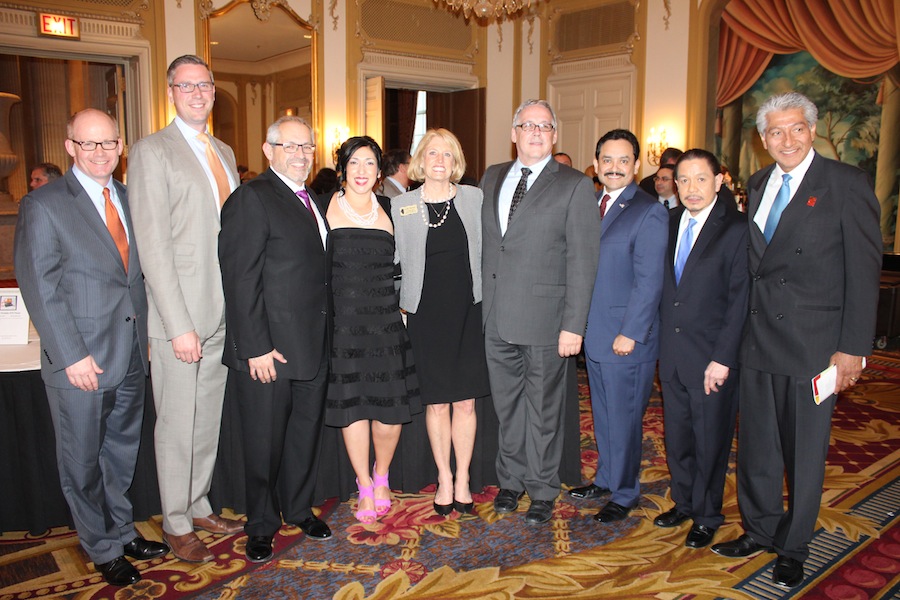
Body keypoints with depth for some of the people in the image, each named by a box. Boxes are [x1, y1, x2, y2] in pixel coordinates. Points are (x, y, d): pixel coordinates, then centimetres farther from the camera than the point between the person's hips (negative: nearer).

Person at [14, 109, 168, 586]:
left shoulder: (129, 198, 8)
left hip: (131, 353, 6)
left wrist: (145, 333, 5)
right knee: (83, 460, 10)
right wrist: (72, 356, -17)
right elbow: (40, 288, -13)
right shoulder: (44, 205, -10)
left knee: (122, 450, 19)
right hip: (81, 361, -5)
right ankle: (104, 549, 27)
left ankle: (121, 529, 37)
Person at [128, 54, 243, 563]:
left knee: (209, 420, 16)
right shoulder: (152, 152, -7)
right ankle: (177, 525, 22)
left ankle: (200, 507, 32)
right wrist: (179, 326, -17)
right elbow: (153, 246, -13)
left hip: (223, 315, 6)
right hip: (179, 315, -6)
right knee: (177, 426, 5)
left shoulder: (225, 153, 15)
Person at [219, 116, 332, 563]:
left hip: (313, 345, 7)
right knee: (264, 441, 7)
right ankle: (261, 525, 26)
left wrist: (326, 334, 8)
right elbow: (240, 279, -16)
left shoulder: (313, 201, 14)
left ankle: (299, 508, 37)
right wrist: (256, 347, -19)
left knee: (306, 431, 19)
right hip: (268, 350, -7)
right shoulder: (251, 199, -11)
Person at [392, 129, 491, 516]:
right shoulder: (401, 206, 2)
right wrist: (399, 308, 1)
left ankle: (463, 479, 19)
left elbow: (485, 252, 9)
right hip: (425, 314, -1)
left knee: (466, 401, 5)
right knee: (436, 403, 6)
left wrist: (485, 300, 5)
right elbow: (395, 262, 6)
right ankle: (444, 479, 22)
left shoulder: (474, 198, 4)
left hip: (467, 312, 1)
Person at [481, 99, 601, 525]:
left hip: (543, 318, -4)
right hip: (496, 317, 4)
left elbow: (582, 261, -8)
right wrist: (482, 304, 8)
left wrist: (574, 325, -13)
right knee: (506, 404, 15)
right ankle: (511, 479, 33)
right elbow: (484, 244, 13)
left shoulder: (574, 186, -4)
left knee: (543, 408, 8)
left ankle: (542, 490, 25)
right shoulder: (492, 178, 11)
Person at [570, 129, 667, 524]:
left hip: (626, 338, -7)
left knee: (624, 418, 5)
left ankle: (624, 494, 21)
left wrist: (630, 333, -17)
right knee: (602, 414, 18)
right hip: (594, 334, 7)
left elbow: (649, 281, -15)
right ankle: (605, 479, 35)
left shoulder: (649, 213, -11)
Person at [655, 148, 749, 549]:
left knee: (710, 440, 8)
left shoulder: (737, 228, -10)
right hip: (671, 353, 5)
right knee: (676, 436, 16)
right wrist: (659, 340, 4)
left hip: (712, 356, -5)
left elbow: (740, 300, -13)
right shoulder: (669, 222, 7)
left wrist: (722, 358, -16)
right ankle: (683, 503, 35)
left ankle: (706, 517, 26)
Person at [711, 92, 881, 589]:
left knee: (805, 451, 8)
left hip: (814, 342, -5)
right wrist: (739, 330, 5)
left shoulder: (846, 184, -6)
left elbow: (863, 269, -9)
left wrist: (853, 347, -13)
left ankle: (792, 547, 26)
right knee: (756, 444, 14)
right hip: (757, 341, 5)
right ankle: (759, 532, 34)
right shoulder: (757, 185, 11)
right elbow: (753, 263, 11)